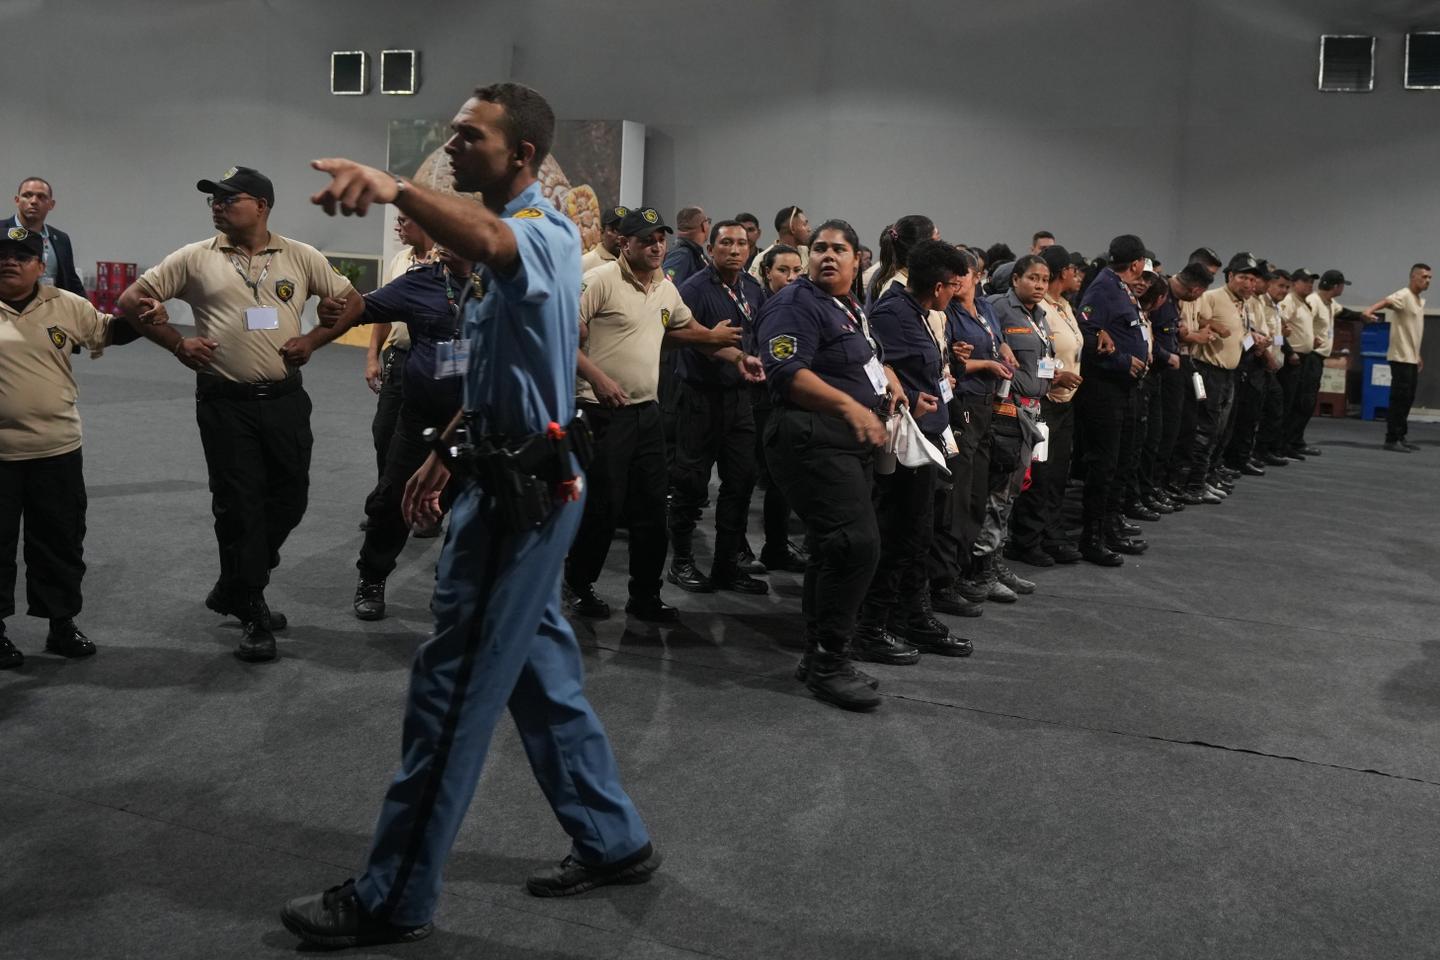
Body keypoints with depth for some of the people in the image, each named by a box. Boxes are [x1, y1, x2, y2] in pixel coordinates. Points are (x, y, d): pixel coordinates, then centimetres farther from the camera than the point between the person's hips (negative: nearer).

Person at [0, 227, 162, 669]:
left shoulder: (66, 305, 3)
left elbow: (107, 330, 18)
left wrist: (142, 319, 2)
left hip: (57, 449, 2)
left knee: (61, 543, 12)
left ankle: (62, 624, 27)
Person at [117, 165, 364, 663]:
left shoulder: (301, 257, 2)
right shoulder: (195, 258, 0)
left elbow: (352, 301, 10)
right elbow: (131, 300, 5)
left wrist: (313, 339, -2)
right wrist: (178, 344, -5)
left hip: (284, 398, 2)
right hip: (224, 401, -2)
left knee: (289, 498, 8)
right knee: (238, 506, 0)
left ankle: (235, 588, 31)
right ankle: (253, 616, 10)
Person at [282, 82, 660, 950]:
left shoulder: (544, 233, -16)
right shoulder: (510, 244, 17)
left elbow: (486, 239, -42)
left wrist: (396, 188, -59)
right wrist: (445, 455, 22)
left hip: (524, 492, -10)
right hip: (514, 482, 10)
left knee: (454, 688, -2)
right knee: (541, 672, 16)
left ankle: (394, 900, 11)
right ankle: (613, 842, 30)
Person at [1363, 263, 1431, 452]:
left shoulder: (1420, 301, 16)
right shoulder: (1403, 296, -12)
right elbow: (1385, 301, -33)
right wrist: (1370, 310, -55)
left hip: (1412, 358, 9)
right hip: (1401, 357, -9)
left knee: (1408, 399, 11)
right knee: (1399, 399, -9)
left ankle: (1401, 437, 18)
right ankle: (1391, 439, -6)